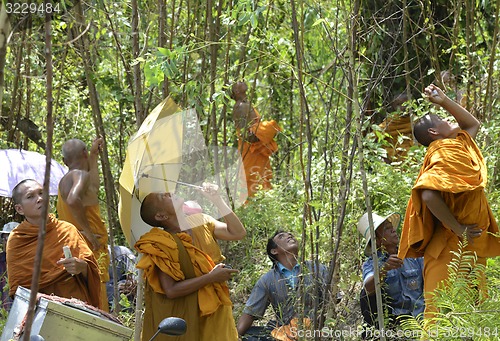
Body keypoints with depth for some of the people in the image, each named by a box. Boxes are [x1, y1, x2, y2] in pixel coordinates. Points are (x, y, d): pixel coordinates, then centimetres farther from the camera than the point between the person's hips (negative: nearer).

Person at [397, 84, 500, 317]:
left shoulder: (457, 146, 16)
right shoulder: (446, 153, -13)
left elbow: (474, 124, 34)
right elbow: (429, 194, -28)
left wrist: (444, 101, 19)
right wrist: (458, 229, -20)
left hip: (470, 250, 9)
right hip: (452, 251, -9)